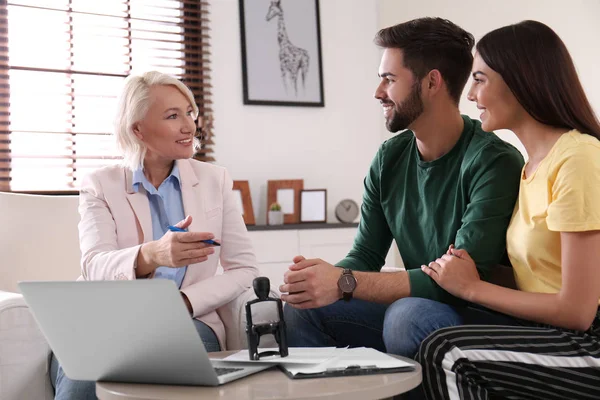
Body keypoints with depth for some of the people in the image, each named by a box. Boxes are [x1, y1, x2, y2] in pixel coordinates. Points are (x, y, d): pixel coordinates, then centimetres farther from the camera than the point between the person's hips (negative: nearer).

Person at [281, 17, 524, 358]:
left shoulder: (494, 162, -18)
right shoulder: (390, 158, 3)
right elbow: (365, 256, 4)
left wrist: (346, 283, -29)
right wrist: (325, 277, -19)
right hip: (418, 306, 6)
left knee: (408, 314, -34)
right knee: (303, 309, -11)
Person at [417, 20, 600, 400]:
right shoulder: (532, 165, 13)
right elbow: (531, 275, 9)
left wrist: (472, 287, -9)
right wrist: (473, 268, -9)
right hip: (555, 337, 8)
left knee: (446, 354, -21)